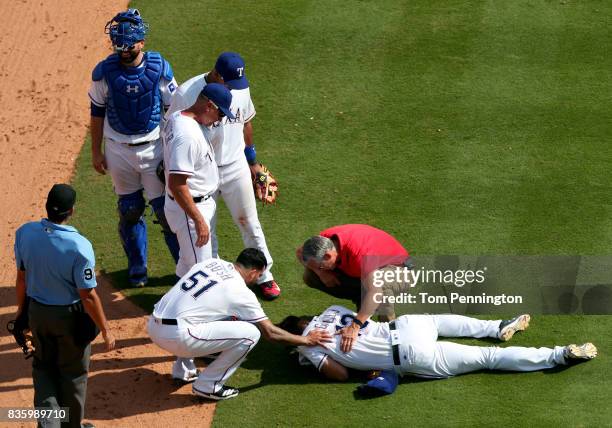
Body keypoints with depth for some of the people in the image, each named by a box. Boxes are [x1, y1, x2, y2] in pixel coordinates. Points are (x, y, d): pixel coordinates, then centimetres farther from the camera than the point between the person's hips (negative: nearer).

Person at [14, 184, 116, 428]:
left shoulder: (25, 233, -14)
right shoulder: (79, 246, -28)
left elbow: (22, 278, 0)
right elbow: (88, 296, -22)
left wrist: (21, 309, 17)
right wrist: (105, 330, -10)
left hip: (37, 312, 4)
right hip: (70, 316, -4)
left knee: (43, 366, 23)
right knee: (73, 372, 17)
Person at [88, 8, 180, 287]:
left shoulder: (159, 68, -10)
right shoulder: (104, 72, -9)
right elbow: (97, 112, 2)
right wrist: (96, 152, 4)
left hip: (154, 147, -1)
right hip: (118, 149, 1)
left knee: (166, 208, 1)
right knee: (129, 210, 12)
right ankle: (137, 268, 27)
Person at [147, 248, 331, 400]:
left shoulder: (211, 262, 15)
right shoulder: (241, 292, -1)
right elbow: (270, 333, 7)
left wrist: (230, 316, 37)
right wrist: (306, 340, 19)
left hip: (153, 325, 8)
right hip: (176, 336, -8)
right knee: (250, 334, -4)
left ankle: (183, 370, 29)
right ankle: (208, 385, 1)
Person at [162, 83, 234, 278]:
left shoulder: (175, 118, 1)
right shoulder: (188, 134, -30)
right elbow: (176, 184, -31)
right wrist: (199, 220, -29)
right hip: (189, 209, -10)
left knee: (187, 262, 26)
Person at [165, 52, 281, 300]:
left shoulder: (240, 87, -4)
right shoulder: (187, 94, -20)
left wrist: (252, 160, 18)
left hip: (236, 168, 4)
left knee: (248, 222, 12)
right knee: (205, 231, 8)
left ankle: (264, 276, 26)